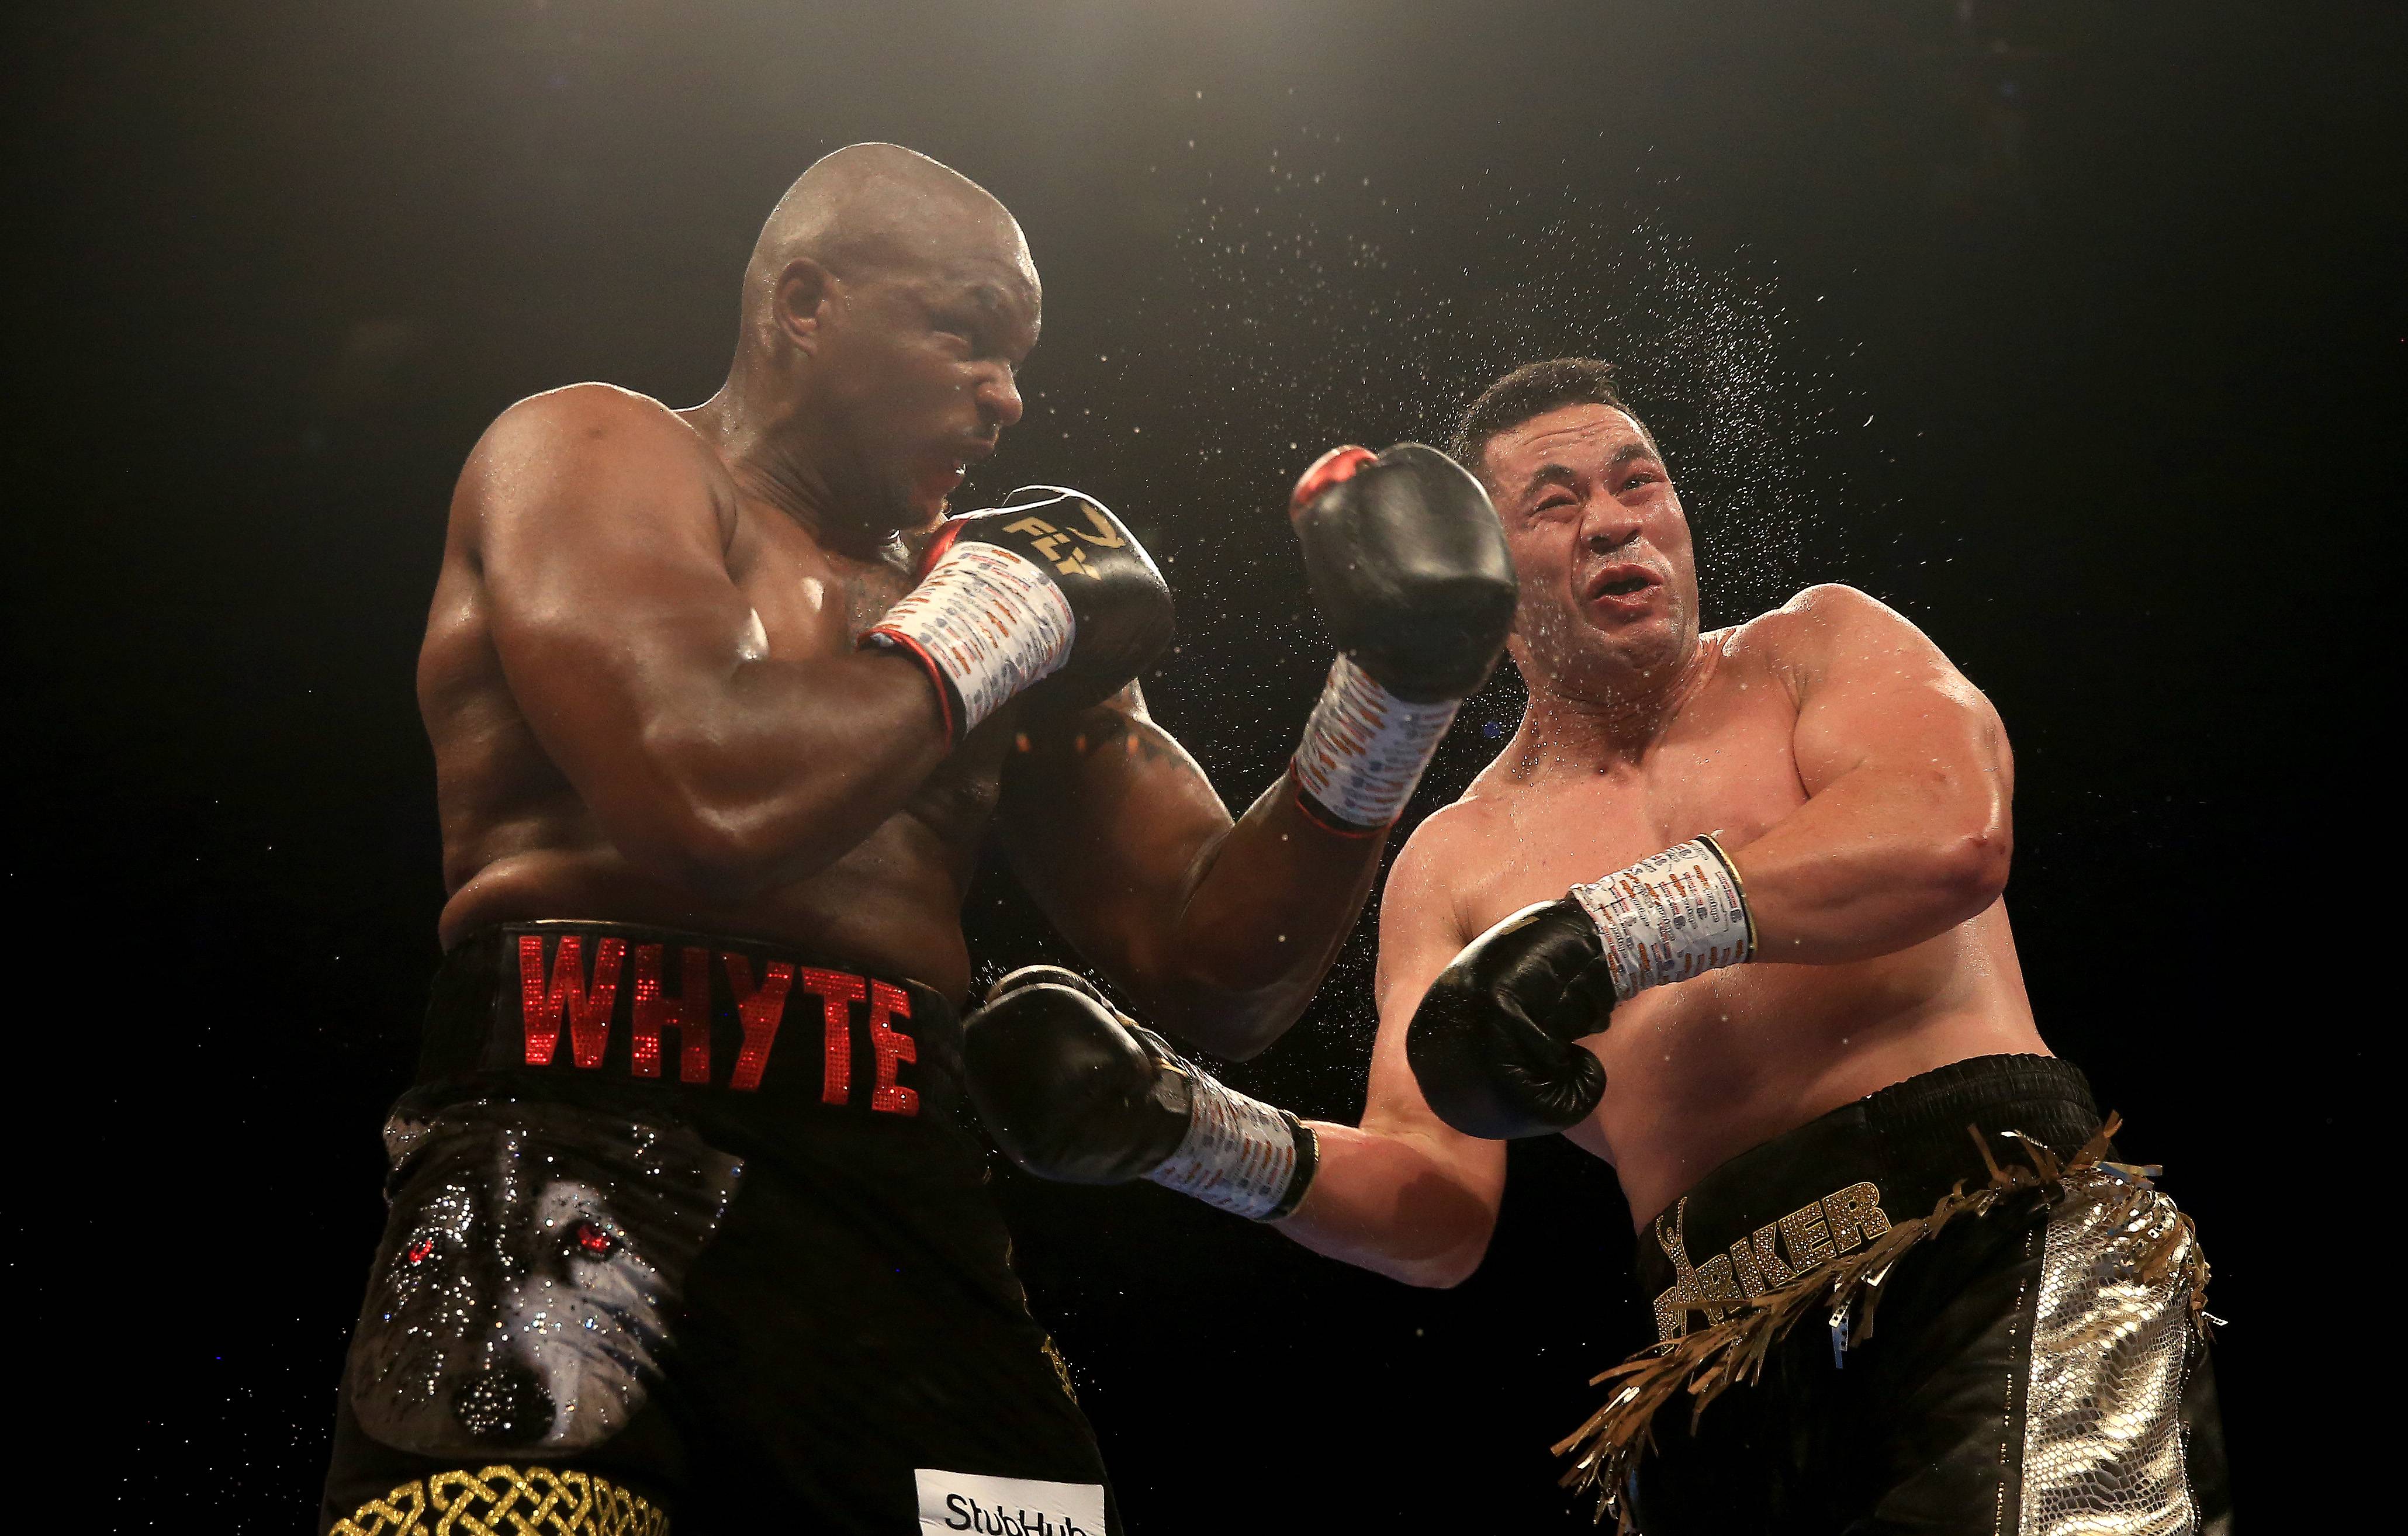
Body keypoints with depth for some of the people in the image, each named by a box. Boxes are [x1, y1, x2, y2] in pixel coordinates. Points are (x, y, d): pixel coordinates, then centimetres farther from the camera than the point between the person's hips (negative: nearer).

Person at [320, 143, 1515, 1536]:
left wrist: (1387, 706, 7)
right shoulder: (594, 454, 5)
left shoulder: (1006, 578, 21)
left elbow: (1217, 976, 19)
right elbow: (710, 802, -16)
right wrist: (968, 645, 0)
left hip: (909, 1208, 5)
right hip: (583, 1159, -5)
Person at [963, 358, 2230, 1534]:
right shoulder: (1453, 866, 16)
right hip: (1737, 1361, 3)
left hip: (2000, 1248, -3)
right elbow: (1435, 1208, 9)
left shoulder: (1817, 646, 12)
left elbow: (1951, 831, -10)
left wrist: (1611, 928, -19)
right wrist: (1189, 1125, -8)